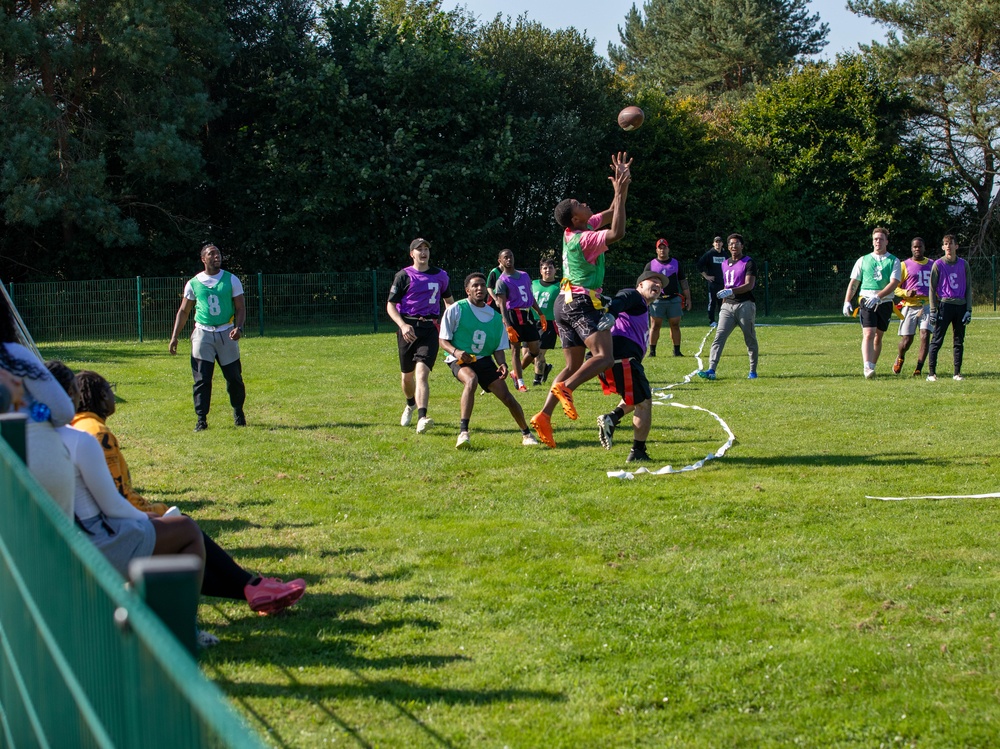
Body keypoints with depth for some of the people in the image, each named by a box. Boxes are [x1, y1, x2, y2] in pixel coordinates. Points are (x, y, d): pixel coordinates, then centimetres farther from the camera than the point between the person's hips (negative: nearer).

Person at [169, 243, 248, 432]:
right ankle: (201, 419, 1)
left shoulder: (231, 280, 3)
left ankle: (238, 412, 23)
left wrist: (238, 327, -17)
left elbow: (241, 308, 2)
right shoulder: (194, 283, 5)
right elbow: (183, 311, 10)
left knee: (234, 377, 4)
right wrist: (174, 337, 3)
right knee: (202, 379, -4)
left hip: (226, 333, 0)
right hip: (203, 334, 0)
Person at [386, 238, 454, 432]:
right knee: (407, 375, 12)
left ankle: (421, 418, -30)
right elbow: (390, 305, -3)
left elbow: (449, 300, 26)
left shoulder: (440, 276, 10)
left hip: (430, 328, 0)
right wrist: (402, 325, -19)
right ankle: (411, 405, 44)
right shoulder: (404, 276, 0)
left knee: (422, 372, -18)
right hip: (408, 327, 0)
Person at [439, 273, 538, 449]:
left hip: (484, 360, 4)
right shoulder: (456, 309, -4)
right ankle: (463, 432, -35)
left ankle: (526, 434, 12)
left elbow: (499, 348, 11)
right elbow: (443, 340, -3)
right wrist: (456, 352, -24)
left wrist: (502, 364, -10)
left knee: (505, 395, -9)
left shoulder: (495, 317, 8)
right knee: (471, 380, -36)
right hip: (460, 360, -4)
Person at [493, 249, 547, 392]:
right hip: (514, 316, -6)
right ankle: (520, 382, 3)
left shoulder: (524, 275, 15)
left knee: (534, 349, 5)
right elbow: (502, 305, -12)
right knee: (515, 349, -2)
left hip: (527, 315, 7)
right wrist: (508, 326, -20)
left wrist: (540, 314, 19)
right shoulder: (502, 281, -5)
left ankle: (516, 373, 23)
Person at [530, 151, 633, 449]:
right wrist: (620, 192, -22)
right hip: (582, 302, -9)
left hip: (565, 303, 9)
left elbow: (612, 214, 21)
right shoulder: (585, 238, -16)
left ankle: (544, 415, -2)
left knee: (573, 365, 8)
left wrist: (622, 187, 12)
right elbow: (617, 232, -28)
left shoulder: (575, 232, 11)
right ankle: (566, 388, -31)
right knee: (604, 357, -17)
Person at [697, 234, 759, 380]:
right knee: (719, 337, -8)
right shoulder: (725, 264, 17)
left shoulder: (748, 262, -3)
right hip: (728, 306, 5)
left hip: (745, 304, -5)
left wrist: (731, 291, -26)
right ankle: (711, 370, -16)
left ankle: (753, 371, 15)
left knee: (750, 339, 4)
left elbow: (749, 285, -15)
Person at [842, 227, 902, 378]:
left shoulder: (893, 261, 4)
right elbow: (853, 282, 11)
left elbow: (894, 283, -8)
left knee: (878, 337, 9)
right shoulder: (863, 260, 9)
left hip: (885, 302, 1)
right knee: (868, 334, -16)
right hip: (867, 302, -1)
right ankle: (867, 368, -27)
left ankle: (872, 367, 21)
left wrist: (878, 296, -21)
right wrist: (847, 302, 0)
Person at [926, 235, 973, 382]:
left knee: (959, 341, 6)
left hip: (961, 305, 3)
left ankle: (957, 373, 11)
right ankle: (931, 373, -4)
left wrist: (969, 309, 4)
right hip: (944, 304, -3)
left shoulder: (964, 264, 9)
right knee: (937, 340, -6)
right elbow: (932, 288, 2)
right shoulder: (938, 264, 1)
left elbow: (968, 288, 11)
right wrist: (933, 310, -4)